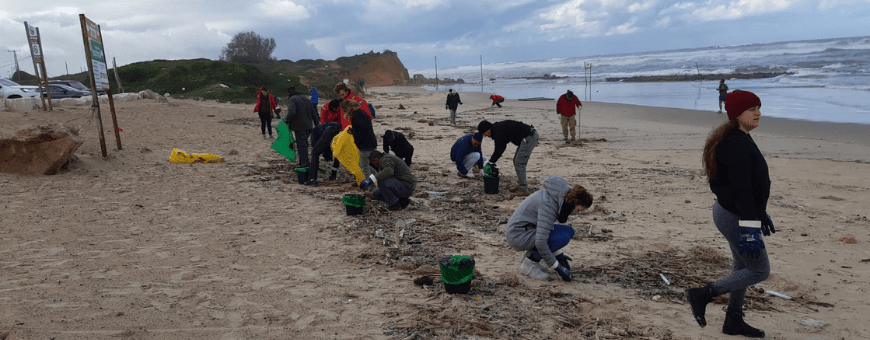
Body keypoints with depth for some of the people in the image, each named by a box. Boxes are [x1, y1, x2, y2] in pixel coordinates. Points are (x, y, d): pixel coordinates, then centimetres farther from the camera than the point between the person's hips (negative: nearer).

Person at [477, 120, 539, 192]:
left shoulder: (498, 131, -16)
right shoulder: (498, 127, 16)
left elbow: (499, 150, -15)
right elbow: (502, 147, 21)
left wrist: (491, 161, -3)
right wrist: (492, 160, 16)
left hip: (529, 137, -11)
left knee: (519, 163, -8)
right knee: (516, 161, 16)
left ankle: (523, 189, -5)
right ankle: (520, 186, 21)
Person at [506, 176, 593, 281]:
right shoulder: (549, 205, -27)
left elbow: (546, 227, 16)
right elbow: (540, 242, -29)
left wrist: (558, 254, 11)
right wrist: (556, 267, -19)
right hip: (518, 236, -10)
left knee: (569, 231, 5)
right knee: (564, 235, -21)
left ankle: (530, 255, 8)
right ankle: (528, 264, -8)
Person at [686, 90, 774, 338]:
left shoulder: (741, 140, 10)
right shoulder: (737, 145, -23)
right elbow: (742, 190, -28)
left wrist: (761, 214, 25)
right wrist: (750, 229, -29)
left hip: (729, 212, 10)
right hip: (735, 218, -10)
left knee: (743, 266, 20)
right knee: (759, 271, 2)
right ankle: (703, 295, 5)